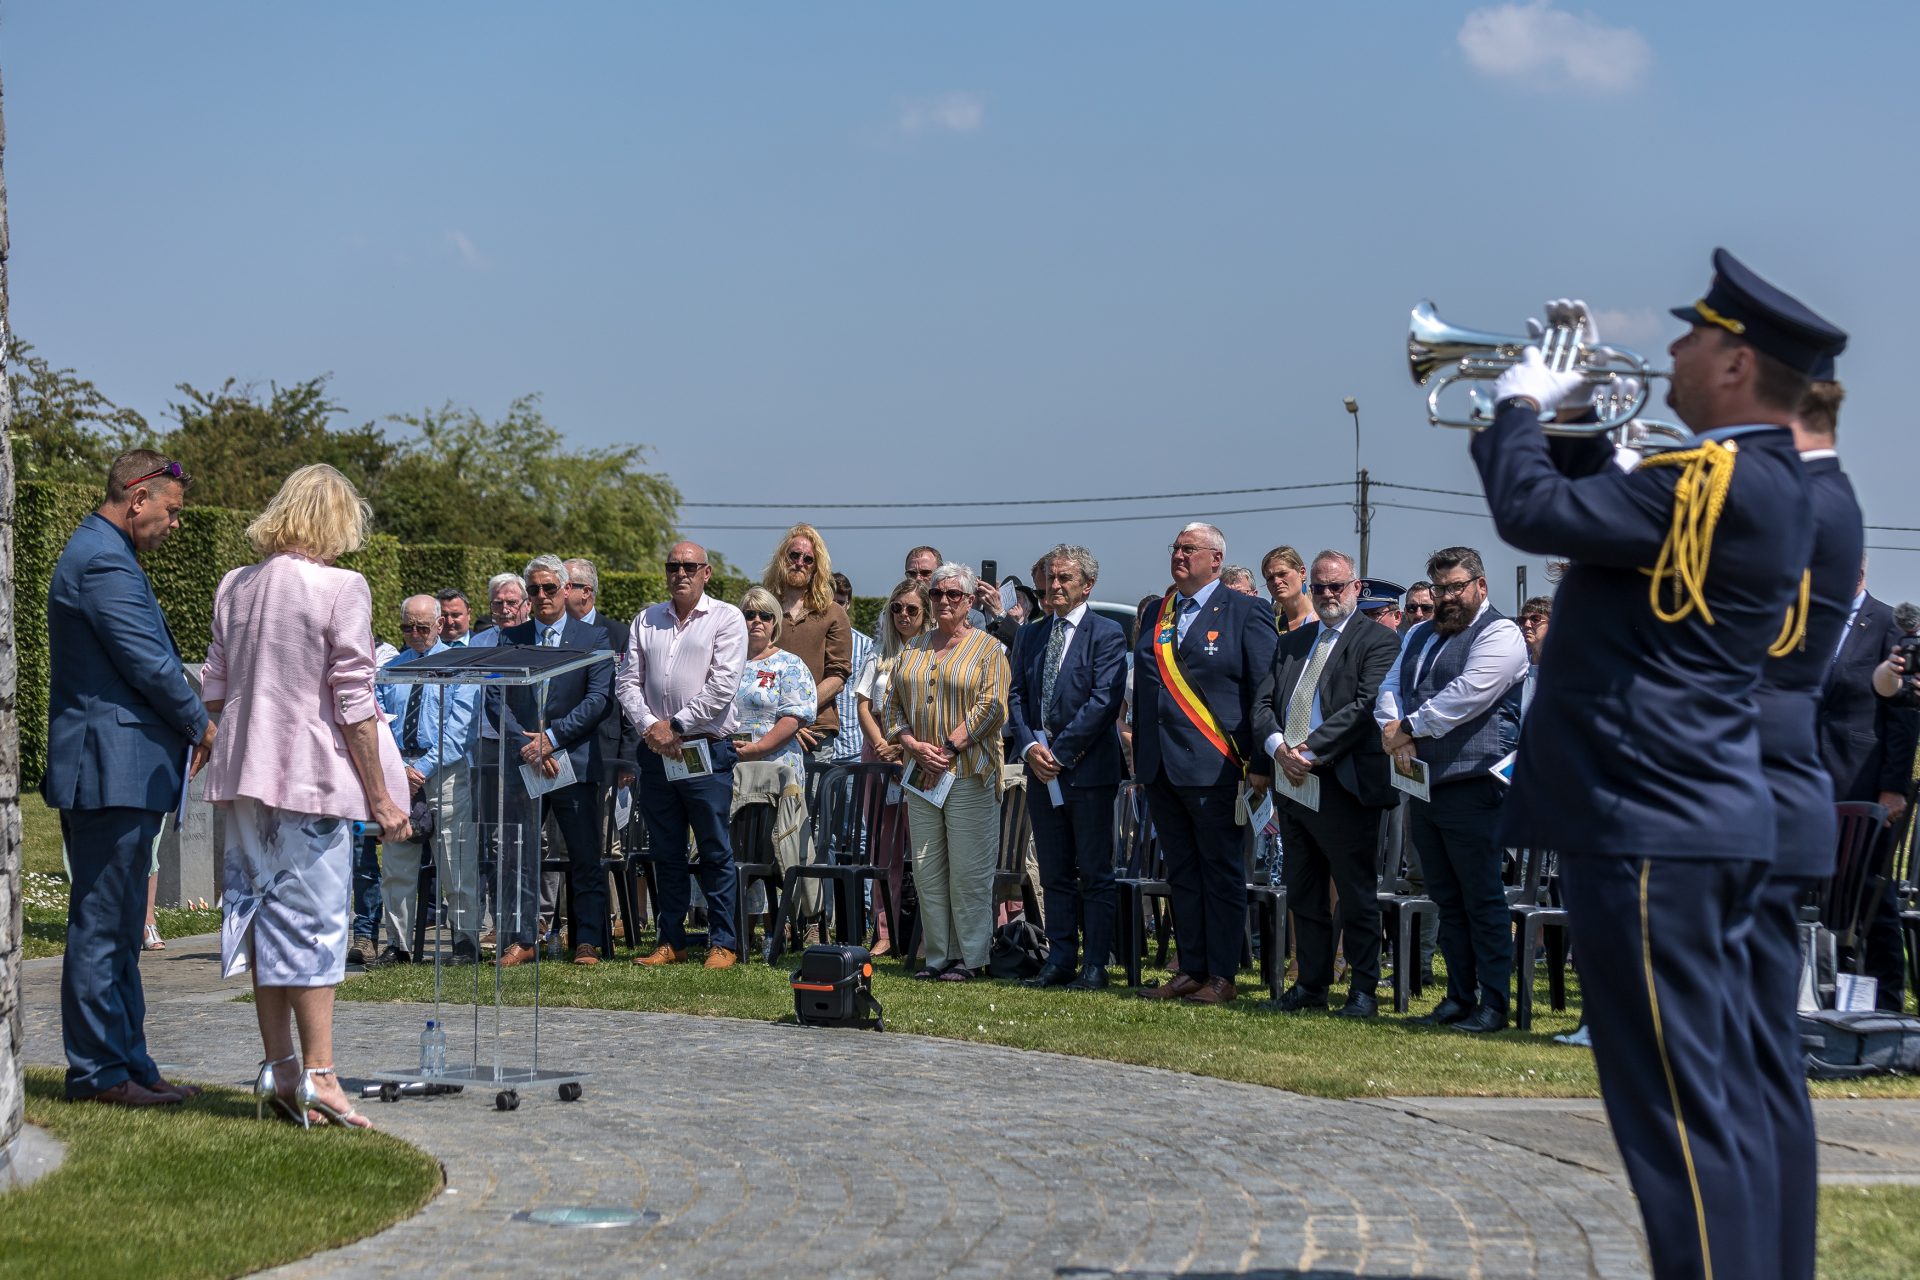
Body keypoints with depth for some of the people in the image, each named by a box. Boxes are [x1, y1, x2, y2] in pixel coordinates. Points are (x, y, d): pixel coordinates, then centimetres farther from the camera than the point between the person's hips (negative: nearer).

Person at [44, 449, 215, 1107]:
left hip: (115, 774, 11)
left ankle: (126, 1064, 18)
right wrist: (201, 726, -1)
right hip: (113, 773, -11)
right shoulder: (105, 563, -15)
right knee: (101, 927, -6)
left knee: (117, 929, 13)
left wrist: (187, 722, 12)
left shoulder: (96, 553, 19)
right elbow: (150, 664, -17)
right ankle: (99, 1071, -2)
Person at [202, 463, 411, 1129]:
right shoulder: (341, 588, -10)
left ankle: (279, 1069, 16)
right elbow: (353, 704, -11)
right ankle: (317, 1075, -2)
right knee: (315, 921, -2)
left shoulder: (234, 586, 9)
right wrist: (380, 797, -7)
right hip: (314, 776, -6)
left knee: (263, 916, 11)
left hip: (244, 775, 6)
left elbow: (215, 688, 12)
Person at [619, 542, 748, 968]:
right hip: (655, 751, 5)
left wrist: (674, 725, -11)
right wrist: (649, 726, -7)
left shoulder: (726, 618, 0)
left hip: (706, 748, -4)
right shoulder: (646, 620, 14)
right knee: (666, 852, 9)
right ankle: (671, 941, 16)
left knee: (715, 852, -2)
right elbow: (627, 681, 10)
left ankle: (722, 943, 3)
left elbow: (722, 686, -10)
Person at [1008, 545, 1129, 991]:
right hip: (1042, 770, 6)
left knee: (1095, 875, 0)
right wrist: (1029, 746, -6)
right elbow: (1016, 696, 11)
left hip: (1088, 769, -6)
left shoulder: (1107, 634, -5)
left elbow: (1105, 700, -13)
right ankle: (1060, 960, 13)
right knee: (1055, 874, 9)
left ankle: (1095, 965, 4)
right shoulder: (1030, 636, 14)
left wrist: (1059, 752, -15)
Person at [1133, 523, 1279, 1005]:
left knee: (1221, 872, 1)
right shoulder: (1155, 614, 14)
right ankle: (1190, 970, 17)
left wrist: (1261, 763, -11)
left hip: (1214, 766, -6)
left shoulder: (1245, 613, -4)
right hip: (1160, 767, 6)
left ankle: (1221, 977, 5)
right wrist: (1140, 757, 14)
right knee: (1181, 873, 11)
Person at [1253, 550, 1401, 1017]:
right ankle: (1311, 984, 20)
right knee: (1303, 892, 12)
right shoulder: (1290, 644, 18)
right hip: (1293, 783, 7)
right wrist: (1278, 747, -10)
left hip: (1347, 784, -7)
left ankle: (1363, 990, 5)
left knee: (1357, 895, -1)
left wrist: (1311, 750, -19)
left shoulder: (1377, 641, -2)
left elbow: (1366, 705, -15)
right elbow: (1262, 703, 10)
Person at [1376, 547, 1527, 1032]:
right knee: (1446, 900, 12)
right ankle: (1459, 997, 19)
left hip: (1473, 787, -8)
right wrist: (1397, 735, -9)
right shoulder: (1419, 636, 20)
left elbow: (1465, 697, -17)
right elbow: (1389, 691, 11)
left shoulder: (1499, 634, -6)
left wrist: (1408, 727, -10)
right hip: (1423, 785, 8)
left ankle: (1493, 1005, -1)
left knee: (1482, 899, -5)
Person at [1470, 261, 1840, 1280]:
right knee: (1718, 1095, 14)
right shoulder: (1773, 486, 14)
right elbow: (1598, 505, 26)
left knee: (1676, 1104, -7)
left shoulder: (1713, 481, -17)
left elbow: (1535, 512, -19)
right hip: (1712, 822, 10)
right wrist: (1576, 410, 14)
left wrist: (1521, 404, -2)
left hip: (1646, 826, -10)